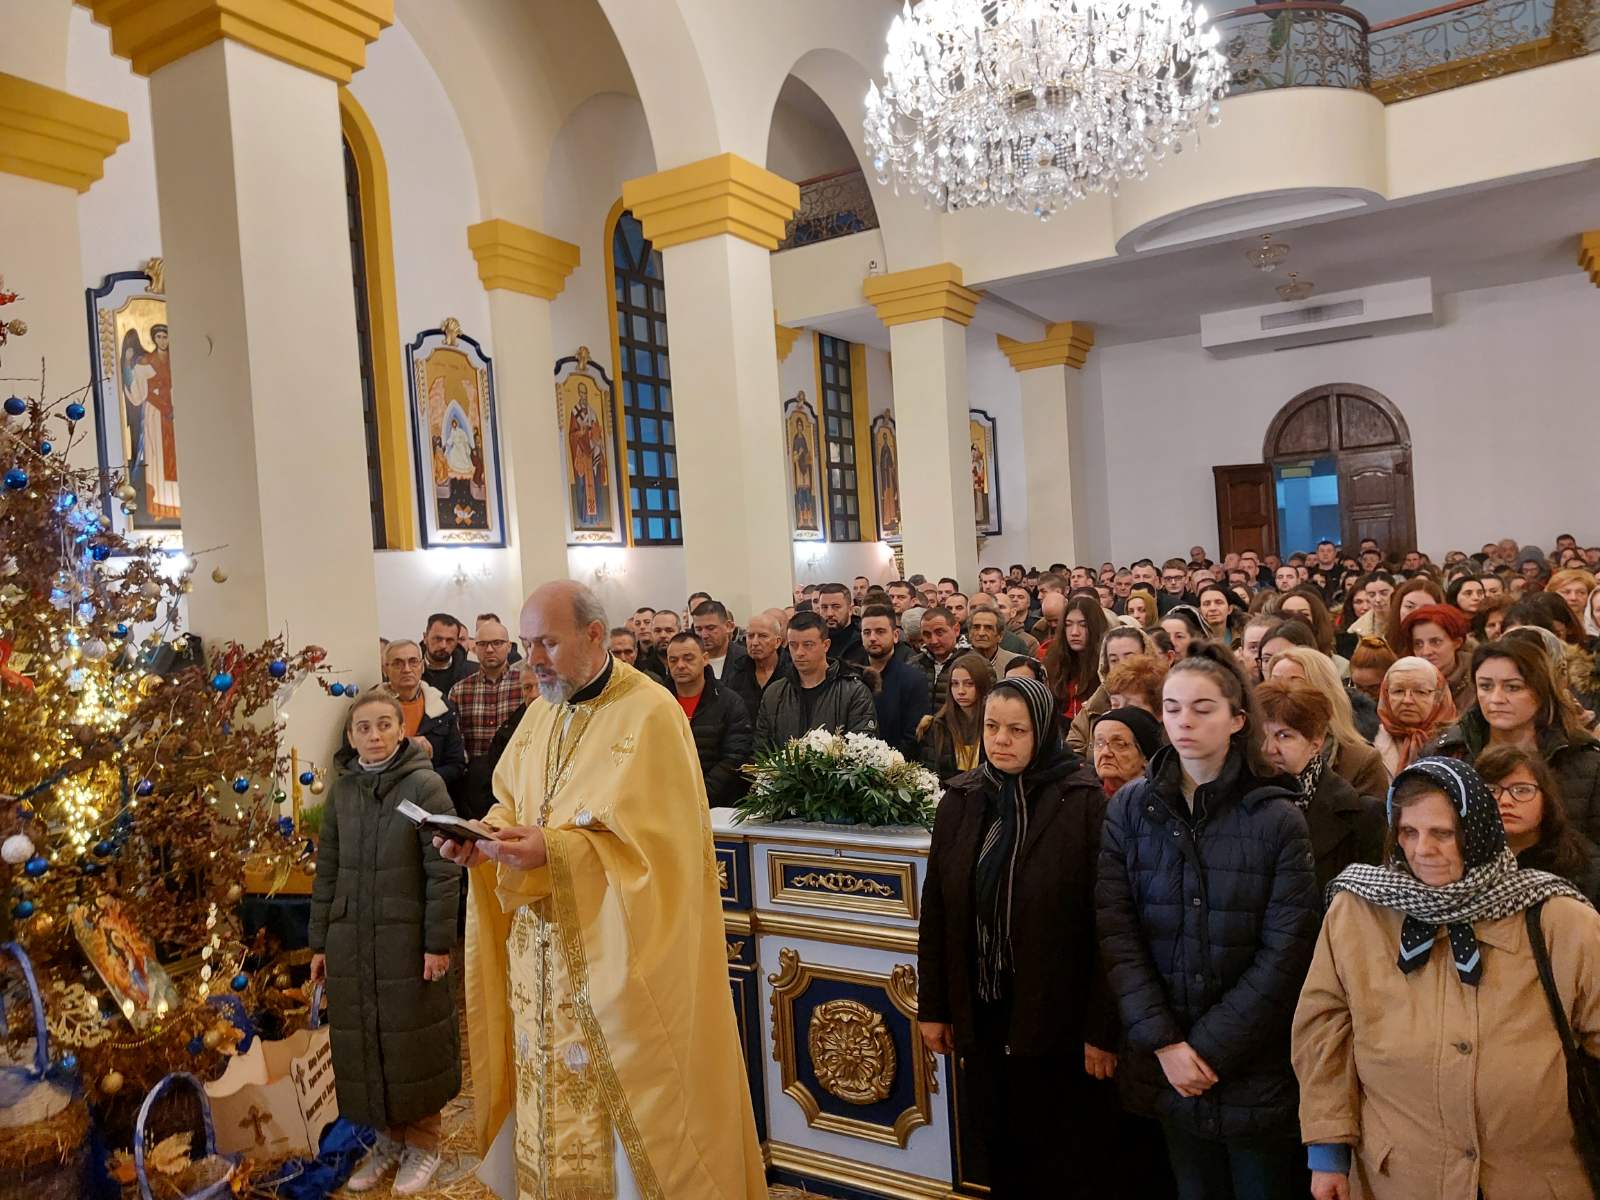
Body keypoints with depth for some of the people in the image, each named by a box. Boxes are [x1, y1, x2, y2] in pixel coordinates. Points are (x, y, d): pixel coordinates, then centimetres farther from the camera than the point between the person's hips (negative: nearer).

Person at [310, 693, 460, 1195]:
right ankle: (388, 1139, 30)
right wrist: (320, 942, 9)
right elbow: (327, 870, 9)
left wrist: (438, 942, -13)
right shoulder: (341, 790, 4)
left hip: (408, 939, -4)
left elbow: (444, 871, -11)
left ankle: (423, 1142, 25)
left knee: (412, 1040, 6)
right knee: (363, 1042, 11)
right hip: (351, 940, 4)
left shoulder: (425, 785, -10)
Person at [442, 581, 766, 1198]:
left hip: (617, 957, -6)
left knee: (620, 1094, 5)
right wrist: (486, 838, -7)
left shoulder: (651, 713, -15)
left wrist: (554, 851, -28)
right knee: (557, 1084, 15)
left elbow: (650, 840, -20)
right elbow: (511, 804, 14)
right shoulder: (540, 713, 8)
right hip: (543, 953, 6)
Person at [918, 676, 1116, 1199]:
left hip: (1052, 1015, -4)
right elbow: (935, 910, 4)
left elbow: (1105, 923, -14)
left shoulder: (1083, 802, -14)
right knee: (997, 1142, 18)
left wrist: (1102, 1028, -13)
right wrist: (932, 1007, 5)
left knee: (1054, 1155, 11)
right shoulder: (960, 799, 0)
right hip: (979, 1012, 4)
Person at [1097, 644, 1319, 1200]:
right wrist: (1163, 1041, -13)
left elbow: (1285, 951, -11)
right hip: (1164, 1065, 2)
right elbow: (1115, 931, -6)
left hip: (1255, 1065, -2)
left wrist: (1210, 1046, -14)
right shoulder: (1129, 808, -3)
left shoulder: (1277, 818, -8)